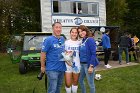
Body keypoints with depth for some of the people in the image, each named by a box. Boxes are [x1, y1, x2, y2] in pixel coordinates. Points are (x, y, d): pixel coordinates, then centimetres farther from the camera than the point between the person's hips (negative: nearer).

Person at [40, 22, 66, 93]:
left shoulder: (63, 39, 7)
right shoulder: (48, 40, -13)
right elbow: (43, 53, -12)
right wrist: (43, 66, -9)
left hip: (62, 68, 7)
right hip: (52, 69, -6)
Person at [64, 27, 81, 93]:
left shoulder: (79, 43, 0)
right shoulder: (66, 42, 0)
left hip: (77, 65, 1)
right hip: (68, 65, -1)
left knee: (75, 82, 15)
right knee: (68, 84, -1)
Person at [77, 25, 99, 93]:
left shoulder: (90, 40, -14)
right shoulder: (82, 41, 8)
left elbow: (93, 54, -18)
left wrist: (91, 66, -22)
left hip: (88, 64, -8)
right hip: (82, 64, 8)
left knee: (90, 83, 2)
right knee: (80, 80, 20)